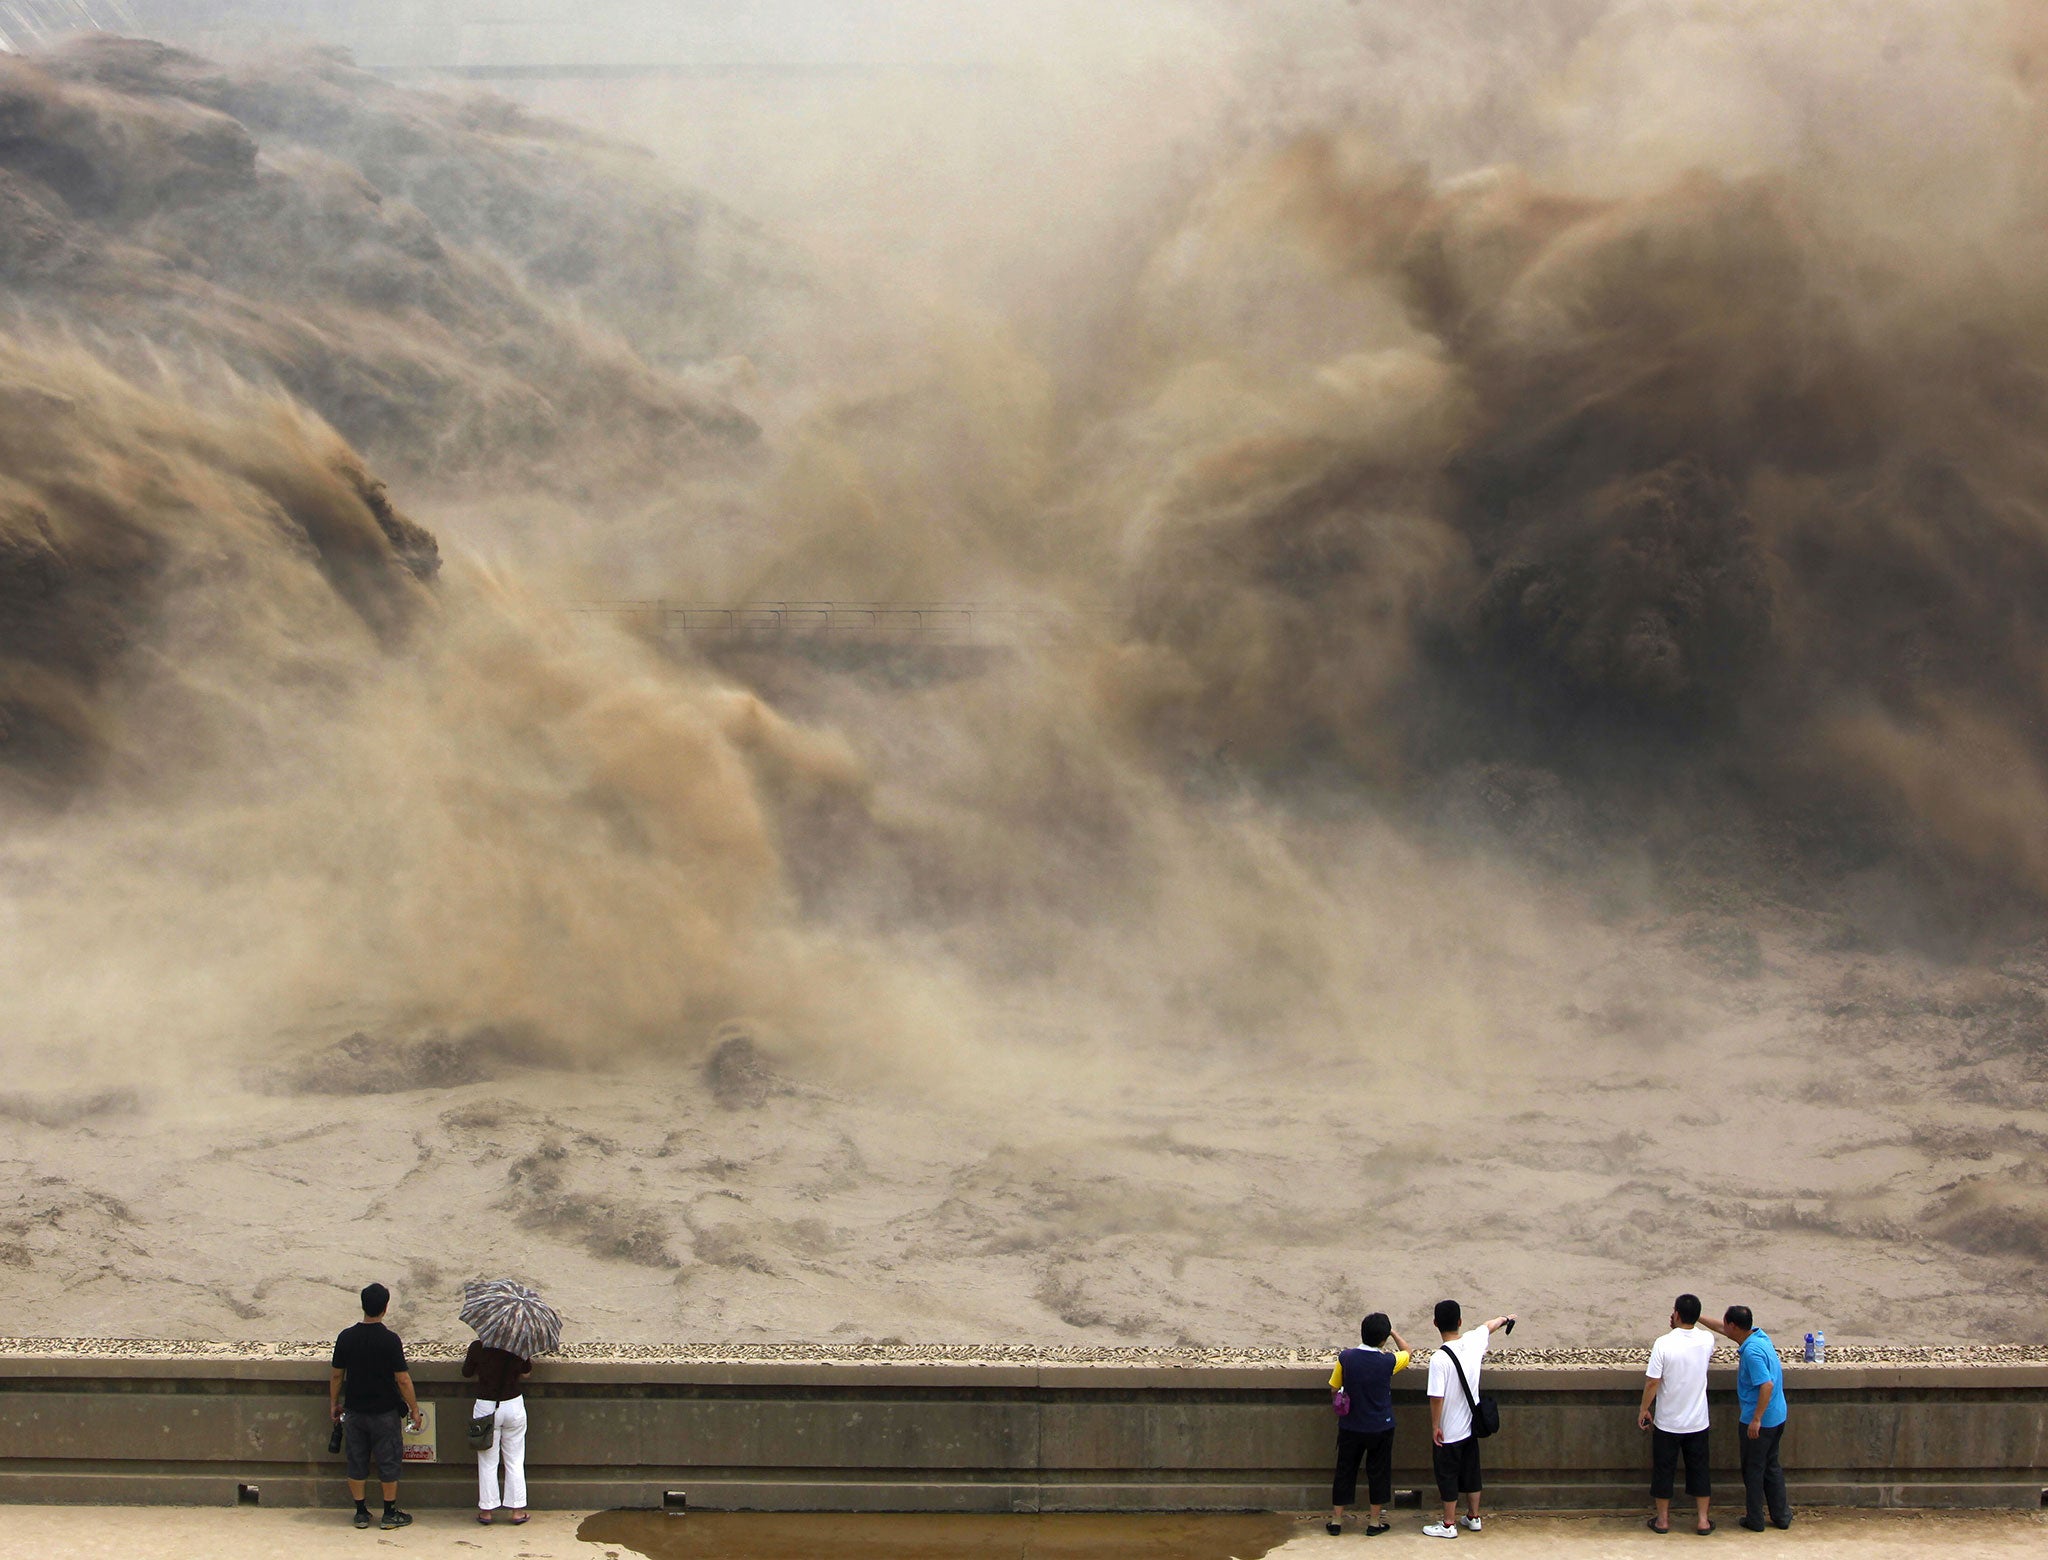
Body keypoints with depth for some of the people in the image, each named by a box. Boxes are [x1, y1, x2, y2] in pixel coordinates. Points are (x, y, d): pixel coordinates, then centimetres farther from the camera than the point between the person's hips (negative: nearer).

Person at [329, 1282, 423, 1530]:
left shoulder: (346, 1337, -4)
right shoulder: (389, 1339, -16)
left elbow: (336, 1375, 4)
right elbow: (403, 1379, -14)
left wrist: (334, 1403, 18)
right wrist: (414, 1408, -3)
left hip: (355, 1411, 3)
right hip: (384, 1412, -3)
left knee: (357, 1463, 12)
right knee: (388, 1463, 8)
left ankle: (361, 1513, 18)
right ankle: (390, 1514, 13)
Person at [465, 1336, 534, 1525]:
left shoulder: (478, 1347, -12)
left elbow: (466, 1372, 3)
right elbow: (527, 1369, 8)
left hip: (486, 1408, -1)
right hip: (513, 1406, 1)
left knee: (488, 1462, 10)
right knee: (515, 1461, 11)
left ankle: (486, 1510, 14)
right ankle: (517, 1510, 14)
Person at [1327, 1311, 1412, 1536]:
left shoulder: (1346, 1358, -13)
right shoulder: (1388, 1362, -16)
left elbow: (1334, 1387, 1)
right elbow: (1406, 1350, 7)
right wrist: (1392, 1331, 16)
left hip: (1350, 1427, 1)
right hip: (1380, 1429, -1)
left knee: (1345, 1470, 13)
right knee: (1378, 1472, 14)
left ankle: (1336, 1520, 19)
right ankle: (1374, 1520, 21)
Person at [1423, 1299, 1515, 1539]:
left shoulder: (1439, 1358, -26)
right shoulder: (1473, 1341, -8)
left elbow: (1437, 1397, -25)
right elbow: (1490, 1326, 17)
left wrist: (1435, 1426, -11)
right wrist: (1505, 1319, 38)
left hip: (1449, 1430, -6)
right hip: (1470, 1426, 6)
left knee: (1447, 1475, 7)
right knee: (1471, 1472, 20)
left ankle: (1449, 1525, 16)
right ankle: (1473, 1517, 33)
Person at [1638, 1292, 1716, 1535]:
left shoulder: (1664, 1344, -19)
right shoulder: (1706, 1340, -8)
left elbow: (1652, 1382, -16)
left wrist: (1644, 1410, -3)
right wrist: (1694, 1321, 21)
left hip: (1667, 1422, -3)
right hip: (1697, 1422, 3)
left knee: (1663, 1470, 12)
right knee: (1698, 1469, 15)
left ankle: (1663, 1519, 21)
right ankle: (1703, 1519, 20)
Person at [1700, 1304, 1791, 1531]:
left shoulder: (1752, 1351, -25)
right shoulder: (1758, 1335, 3)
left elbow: (1767, 1385, -31)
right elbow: (1722, 1329, 19)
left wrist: (1756, 1420, -26)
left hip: (1759, 1421, -9)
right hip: (1777, 1417, 9)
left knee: (1753, 1470, 7)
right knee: (1772, 1466, 19)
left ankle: (1755, 1520, 16)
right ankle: (1781, 1515, 24)